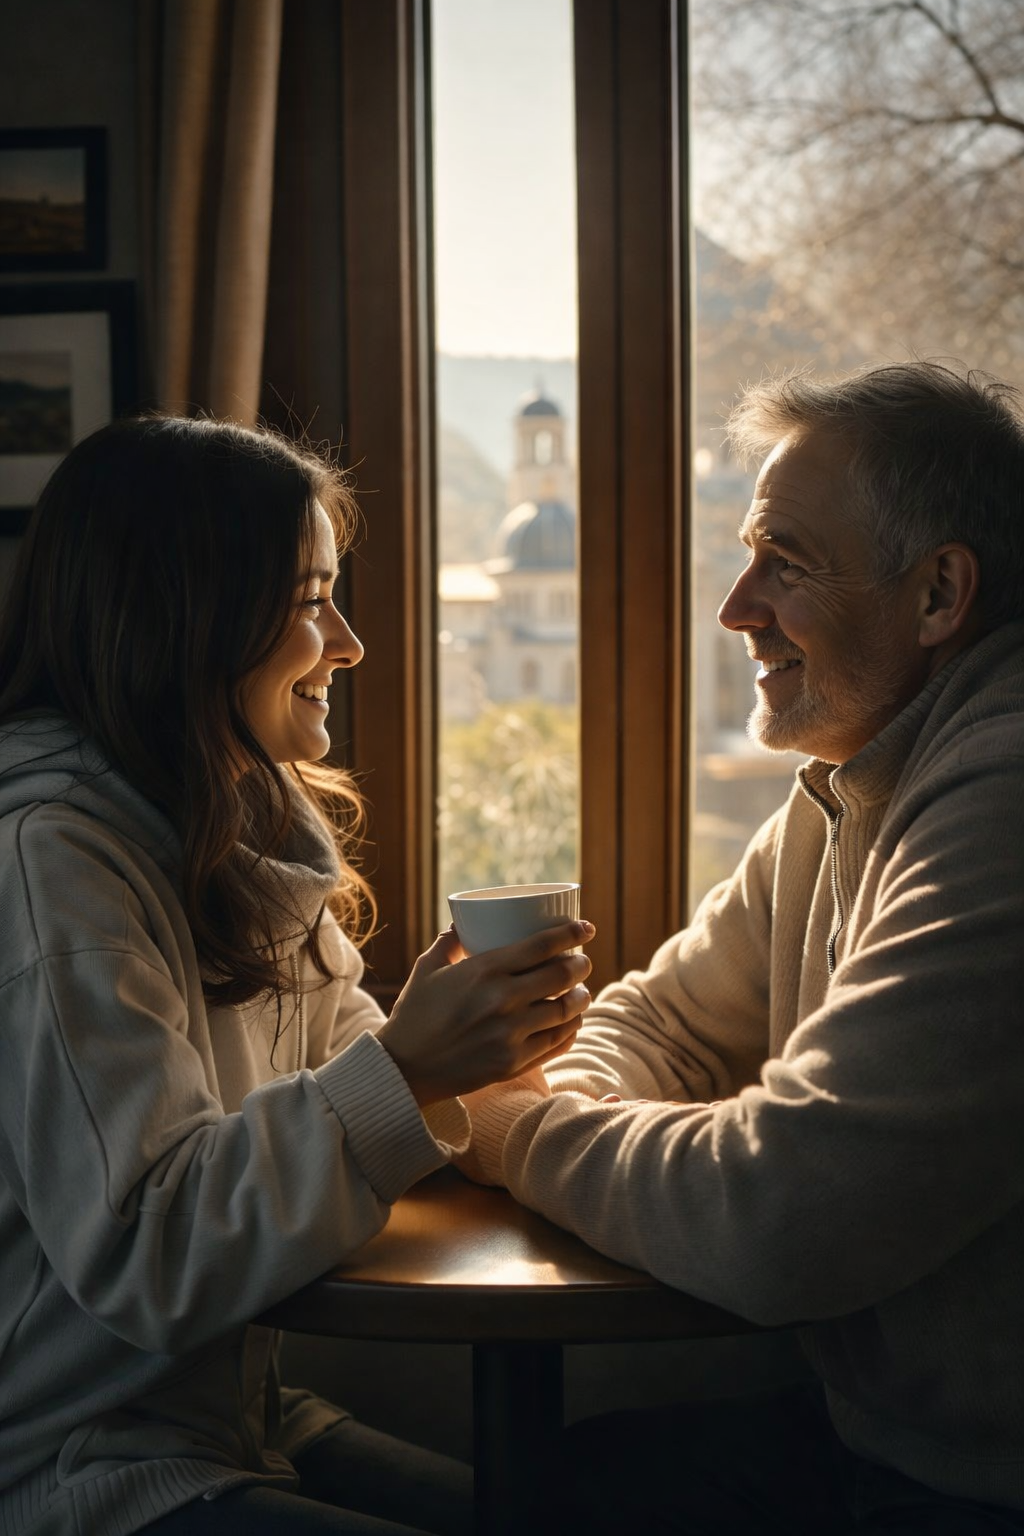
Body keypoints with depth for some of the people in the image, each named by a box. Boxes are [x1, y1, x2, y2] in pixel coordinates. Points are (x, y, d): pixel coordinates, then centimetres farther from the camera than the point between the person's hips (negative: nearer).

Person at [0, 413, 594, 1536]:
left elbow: (332, 1086, 12)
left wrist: (473, 1047, -7)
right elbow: (138, 1252, -24)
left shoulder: (247, 833, 10)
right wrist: (405, 1067, -29)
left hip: (237, 1422, 8)